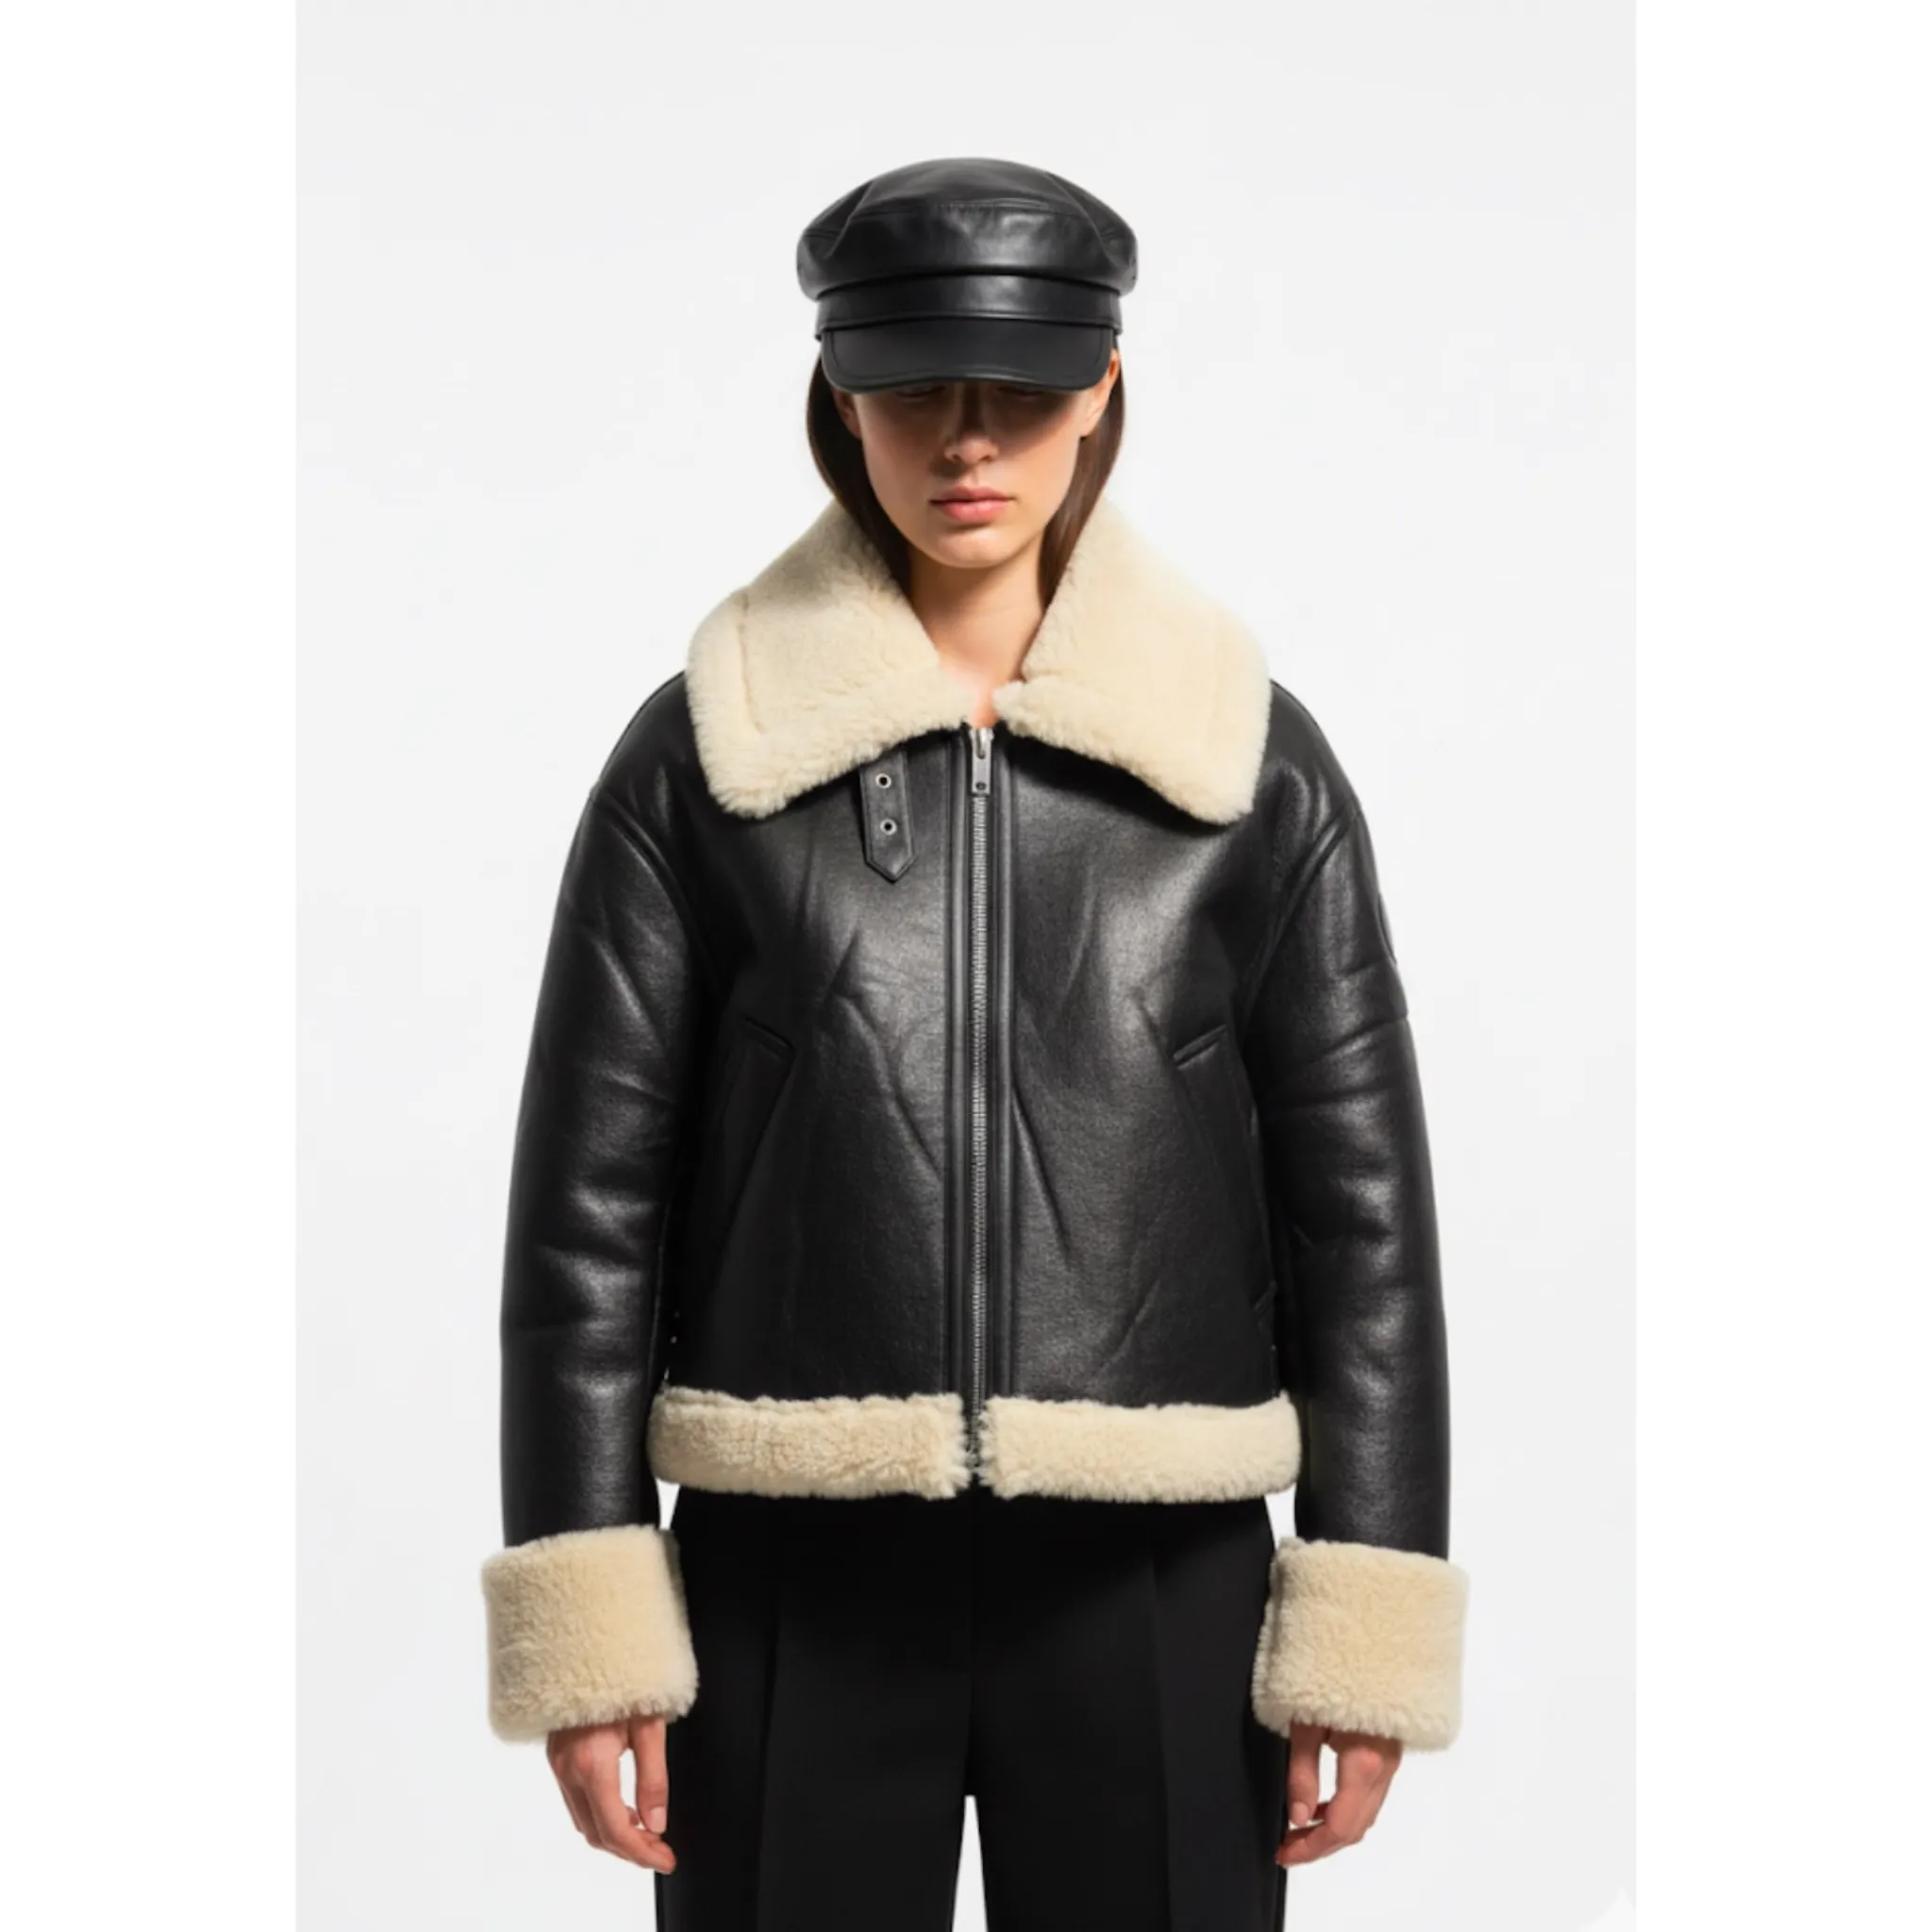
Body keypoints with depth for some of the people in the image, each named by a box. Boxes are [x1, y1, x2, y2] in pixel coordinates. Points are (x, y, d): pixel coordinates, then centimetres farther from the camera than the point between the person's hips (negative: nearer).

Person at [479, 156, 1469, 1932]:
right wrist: (587, 1625, -3)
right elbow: (590, 1198, 1)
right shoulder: (702, 755, 1)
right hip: (794, 1578, 0)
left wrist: (1367, 1629, 0)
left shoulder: (1250, 760, 2)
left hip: (1149, 1582, 0)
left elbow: (1361, 1202, 3)